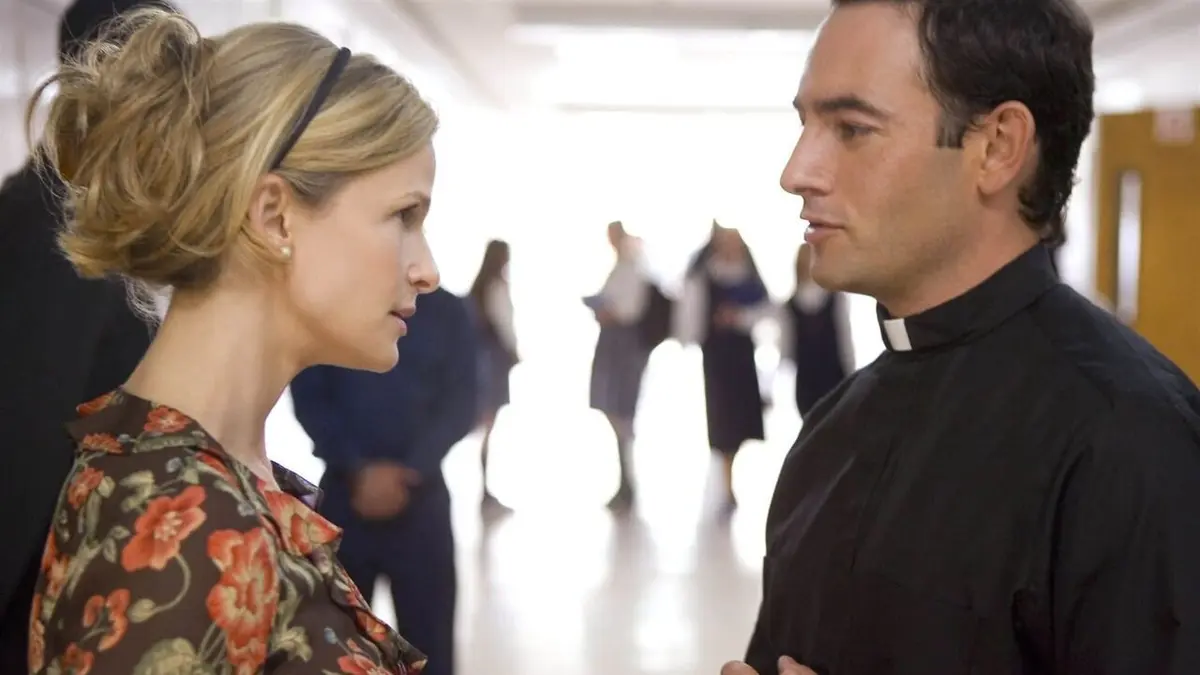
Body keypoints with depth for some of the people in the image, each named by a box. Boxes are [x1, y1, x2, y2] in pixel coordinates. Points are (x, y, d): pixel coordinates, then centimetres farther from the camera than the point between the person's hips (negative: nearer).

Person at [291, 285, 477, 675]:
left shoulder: (447, 313, 6)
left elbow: (461, 404, 1)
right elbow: (308, 398, -1)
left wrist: (409, 472, -13)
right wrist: (357, 468, -14)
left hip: (422, 495, 0)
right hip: (345, 491, 0)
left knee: (428, 638, 0)